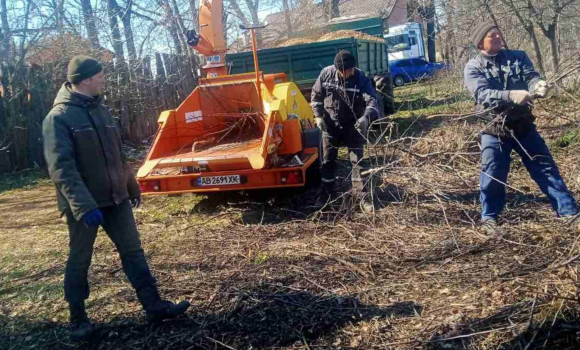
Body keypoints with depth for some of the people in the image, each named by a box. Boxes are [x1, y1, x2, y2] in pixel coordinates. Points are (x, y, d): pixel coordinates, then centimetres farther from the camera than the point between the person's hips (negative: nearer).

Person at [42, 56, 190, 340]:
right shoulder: (58, 118, -14)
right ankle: (78, 319, 24)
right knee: (79, 261, 8)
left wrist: (132, 187, 24)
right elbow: (61, 168, -23)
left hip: (115, 199, 7)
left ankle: (154, 306, 16)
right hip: (84, 205, -6)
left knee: (133, 252, 8)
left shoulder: (101, 111, 11)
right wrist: (84, 206, -32)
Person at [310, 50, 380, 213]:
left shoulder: (361, 78, -18)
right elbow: (316, 95, 0)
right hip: (330, 124, 2)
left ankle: (364, 196, 7)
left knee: (358, 160, 0)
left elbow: (372, 101, -27)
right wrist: (318, 116, -9)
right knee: (328, 160, 11)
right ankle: (326, 193, 27)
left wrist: (366, 117, -46)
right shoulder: (326, 74, -13)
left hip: (353, 125, -2)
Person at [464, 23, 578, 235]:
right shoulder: (473, 67, -4)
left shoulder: (518, 57, 7)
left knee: (546, 168, 6)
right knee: (492, 176, 1)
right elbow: (483, 94, -20)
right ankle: (489, 217, 20)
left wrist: (538, 85, -32)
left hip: (523, 125, 3)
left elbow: (531, 76, -7)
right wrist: (511, 95, -36)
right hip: (494, 130, -3)